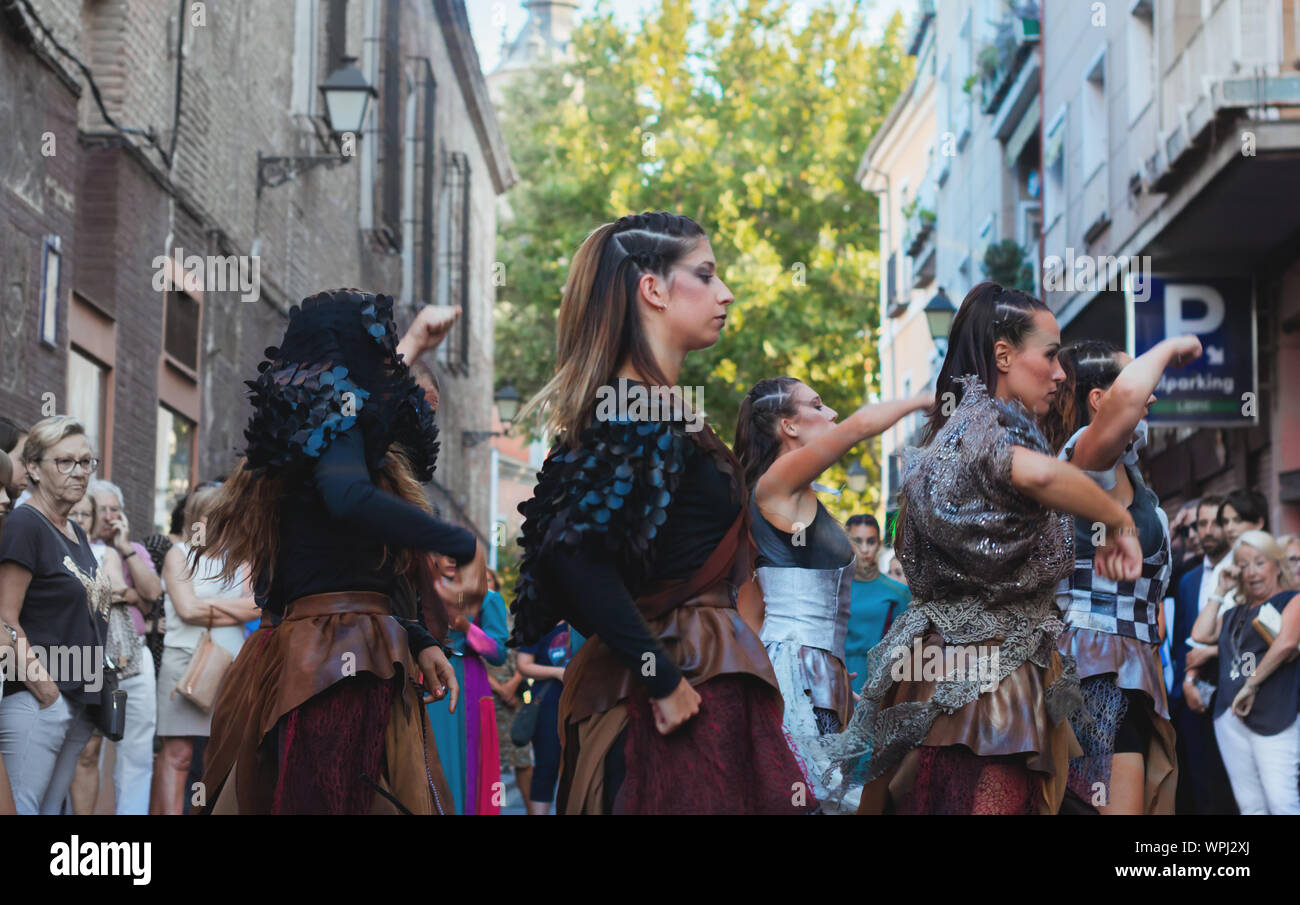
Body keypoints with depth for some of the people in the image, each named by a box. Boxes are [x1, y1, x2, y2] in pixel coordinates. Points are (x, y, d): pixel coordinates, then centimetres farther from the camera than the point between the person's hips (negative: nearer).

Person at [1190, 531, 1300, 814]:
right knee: (1250, 806, 4)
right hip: (1230, 716, 7)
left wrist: (1252, 685, -14)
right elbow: (1201, 634, 10)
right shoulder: (1235, 613, 23)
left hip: (1273, 713, -6)